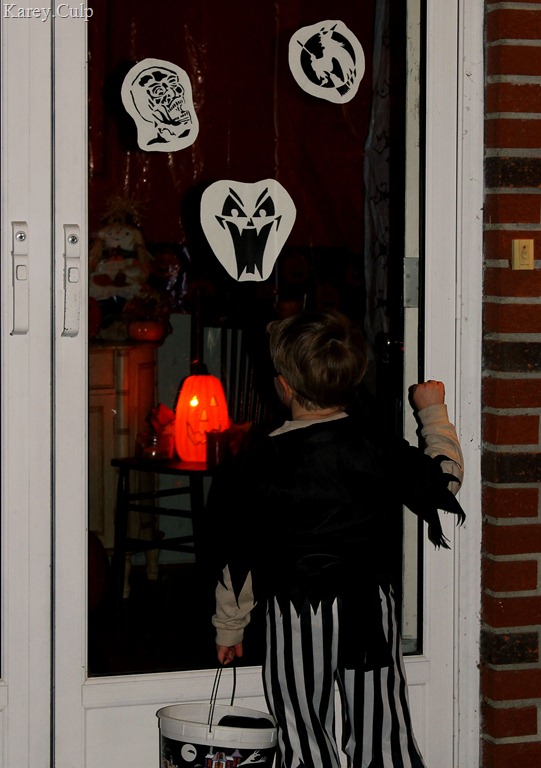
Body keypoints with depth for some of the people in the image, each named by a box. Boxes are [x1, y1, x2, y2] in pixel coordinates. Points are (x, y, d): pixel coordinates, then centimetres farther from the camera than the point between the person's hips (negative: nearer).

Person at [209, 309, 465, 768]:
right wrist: (433, 411, 23)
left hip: (297, 617, -2)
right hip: (371, 609, 2)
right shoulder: (381, 451, -5)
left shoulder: (262, 466, -10)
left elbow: (237, 560, -4)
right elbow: (445, 477, 11)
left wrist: (229, 627, 9)